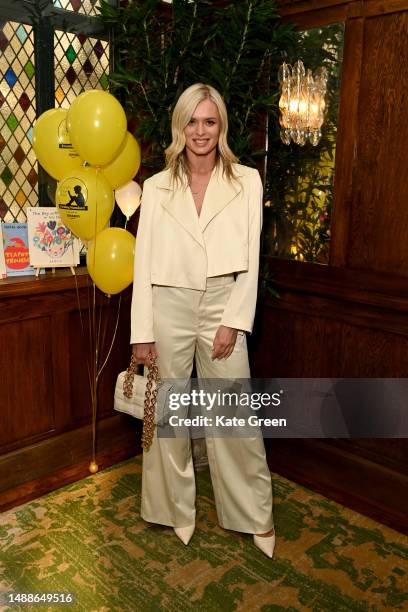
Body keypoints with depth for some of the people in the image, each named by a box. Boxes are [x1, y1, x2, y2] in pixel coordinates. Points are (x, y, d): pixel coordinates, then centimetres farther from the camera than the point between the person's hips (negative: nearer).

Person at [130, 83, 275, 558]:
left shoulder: (246, 181, 3)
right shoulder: (157, 187, 5)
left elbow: (250, 260, 0)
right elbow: (143, 260, 3)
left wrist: (233, 322, -8)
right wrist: (141, 332, -1)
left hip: (223, 307, -1)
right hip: (169, 308, 2)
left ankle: (255, 515, 24)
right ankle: (177, 508, 31)